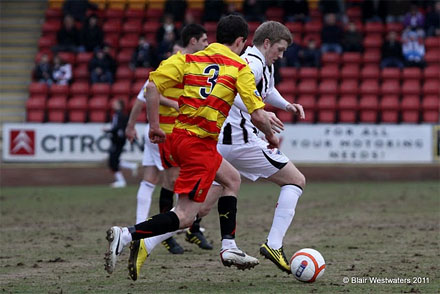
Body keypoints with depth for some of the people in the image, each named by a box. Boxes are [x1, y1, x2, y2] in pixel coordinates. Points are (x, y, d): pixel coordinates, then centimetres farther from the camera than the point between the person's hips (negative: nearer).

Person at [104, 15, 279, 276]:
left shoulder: (190, 59, 10)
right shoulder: (239, 68, -1)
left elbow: (153, 85, -3)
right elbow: (258, 116, -6)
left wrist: (154, 125, 4)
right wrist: (271, 137, 14)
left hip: (177, 137, 7)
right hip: (201, 145, -7)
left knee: (232, 179, 28)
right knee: (185, 217, -7)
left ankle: (229, 248, 26)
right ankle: (126, 235, -22)